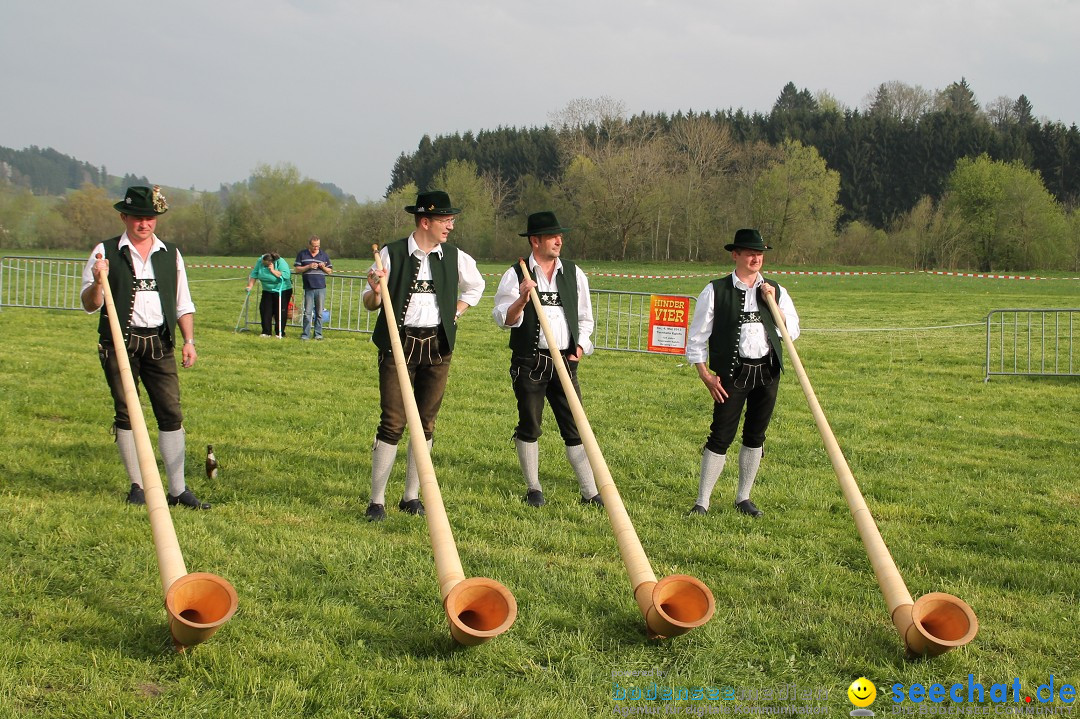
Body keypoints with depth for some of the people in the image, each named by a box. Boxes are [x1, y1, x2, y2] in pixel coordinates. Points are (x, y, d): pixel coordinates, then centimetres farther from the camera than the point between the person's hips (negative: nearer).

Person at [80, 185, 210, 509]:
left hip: (160, 343, 2)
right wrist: (97, 281, -20)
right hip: (119, 343, -2)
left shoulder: (170, 254, 13)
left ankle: (178, 489, 0)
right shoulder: (106, 252, 3)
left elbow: (183, 304, 17)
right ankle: (138, 486, 12)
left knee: (171, 413, -3)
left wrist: (189, 341, 6)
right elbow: (89, 305, 0)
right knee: (126, 413, 2)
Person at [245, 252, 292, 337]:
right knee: (265, 310, -1)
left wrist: (273, 271, -32)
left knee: (280, 312, -5)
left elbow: (286, 275, -32)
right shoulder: (260, 261, -7)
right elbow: (254, 275, -1)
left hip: (282, 291, -5)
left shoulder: (281, 263, -22)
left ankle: (280, 333, 3)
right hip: (267, 291, 5)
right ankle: (266, 332, 5)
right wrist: (250, 286, -6)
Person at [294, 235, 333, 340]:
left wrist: (323, 267, -7)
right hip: (308, 288, -1)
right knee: (307, 313, -3)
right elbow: (297, 269, 4)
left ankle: (318, 334, 10)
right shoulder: (302, 254, 6)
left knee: (319, 313, 4)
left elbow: (330, 271, 14)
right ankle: (305, 334, 2)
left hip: (321, 288, 1)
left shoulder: (324, 255, 10)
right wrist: (308, 267, -10)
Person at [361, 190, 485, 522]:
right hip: (398, 344, -3)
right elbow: (370, 304, 0)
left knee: (426, 423, 7)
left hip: (438, 348, 4)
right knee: (393, 423, -7)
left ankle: (411, 497, 18)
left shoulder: (454, 257, 5)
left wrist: (455, 313, 12)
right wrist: (376, 291, -22)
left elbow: (475, 286, 25)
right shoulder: (391, 254, -4)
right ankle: (376, 500, -1)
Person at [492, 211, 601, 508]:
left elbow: (585, 317, 18)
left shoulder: (573, 273, 9)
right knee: (529, 426, 6)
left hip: (565, 361, 2)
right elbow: (504, 320, -10)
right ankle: (533, 489, 20)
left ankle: (590, 492, 2)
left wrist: (580, 347, 4)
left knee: (575, 427, 0)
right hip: (529, 361, -2)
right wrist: (522, 299, -26)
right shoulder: (516, 275, -2)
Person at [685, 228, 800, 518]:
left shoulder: (775, 291, 9)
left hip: (767, 371, 4)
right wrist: (706, 375, -7)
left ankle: (743, 498, 23)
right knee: (721, 437, -6)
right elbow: (697, 336, -1)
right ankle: (702, 502, 2)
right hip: (732, 373, -4)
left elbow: (793, 332, 5)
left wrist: (774, 304, -6)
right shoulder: (716, 291, -3)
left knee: (755, 436, 11)